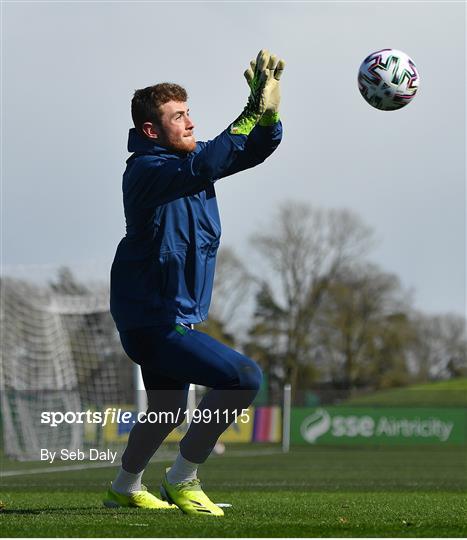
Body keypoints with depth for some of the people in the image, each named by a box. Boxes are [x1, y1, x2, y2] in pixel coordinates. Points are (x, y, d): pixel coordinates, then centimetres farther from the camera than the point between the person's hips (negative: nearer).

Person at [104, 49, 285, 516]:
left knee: (167, 413, 26)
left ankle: (124, 488, 45)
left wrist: (269, 109, -17)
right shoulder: (147, 170, -19)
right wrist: (252, 111, -41)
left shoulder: (189, 157, 7)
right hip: (152, 320, -10)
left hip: (168, 316, 10)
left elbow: (259, 148, 4)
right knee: (244, 377, -19)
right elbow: (200, 170, -39)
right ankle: (182, 480, -8)